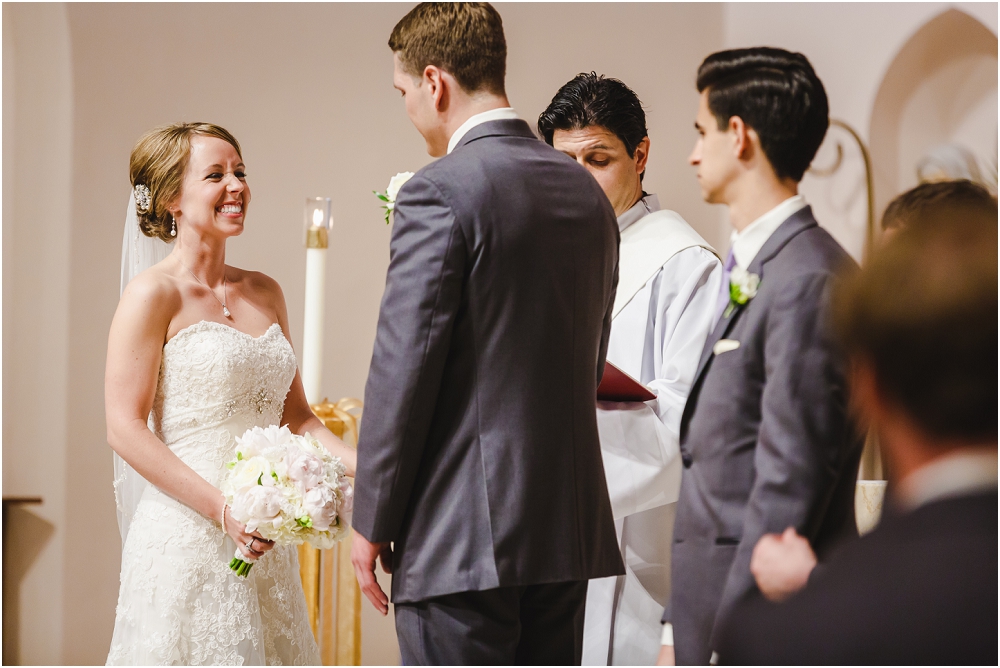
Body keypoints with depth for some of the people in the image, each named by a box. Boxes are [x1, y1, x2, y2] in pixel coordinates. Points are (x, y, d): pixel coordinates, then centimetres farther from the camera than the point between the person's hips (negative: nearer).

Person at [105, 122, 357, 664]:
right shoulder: (155, 294, -6)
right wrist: (222, 509, -19)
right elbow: (125, 427, -11)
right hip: (186, 538, -6)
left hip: (262, 551, 6)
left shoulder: (265, 294, 13)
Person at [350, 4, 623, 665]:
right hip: (570, 528, 8)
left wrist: (371, 523, -5)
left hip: (464, 536, -8)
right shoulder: (587, 191, 11)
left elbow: (403, 370, -14)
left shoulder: (440, 193, -12)